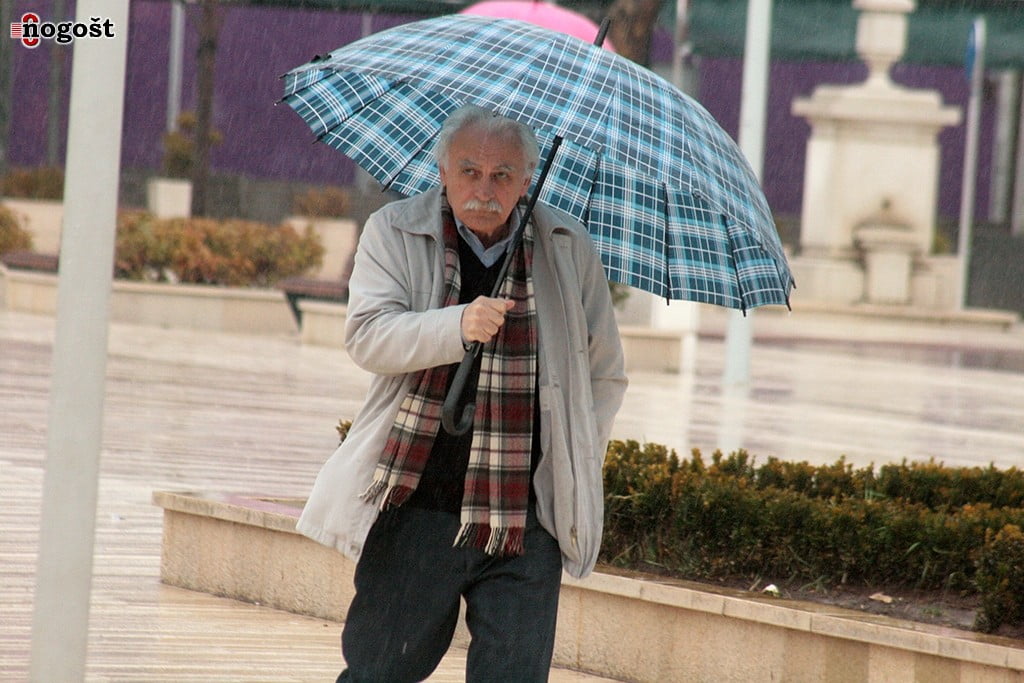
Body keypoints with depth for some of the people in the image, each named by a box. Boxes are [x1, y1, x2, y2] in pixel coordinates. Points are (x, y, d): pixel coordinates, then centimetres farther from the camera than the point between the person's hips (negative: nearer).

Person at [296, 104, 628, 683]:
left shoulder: (571, 250, 9)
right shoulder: (395, 233, 4)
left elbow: (606, 376, 18)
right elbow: (367, 336, -12)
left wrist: (574, 469, 6)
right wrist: (458, 326, -28)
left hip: (527, 522, 1)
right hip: (415, 509, -1)